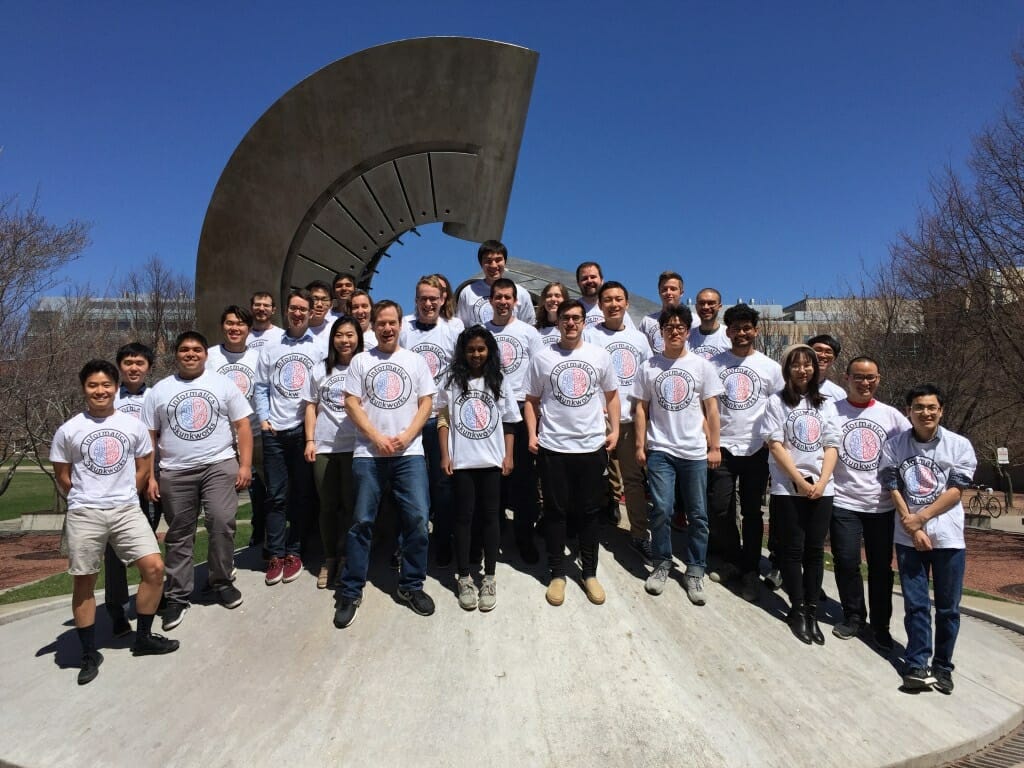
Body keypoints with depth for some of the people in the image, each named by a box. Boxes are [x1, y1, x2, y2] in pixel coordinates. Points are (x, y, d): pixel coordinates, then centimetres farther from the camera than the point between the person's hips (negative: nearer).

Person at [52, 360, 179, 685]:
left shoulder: (133, 425, 4)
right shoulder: (68, 430, 0)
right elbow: (62, 476, 7)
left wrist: (123, 496, 10)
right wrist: (85, 501, 10)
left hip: (127, 510, 1)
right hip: (84, 515, -1)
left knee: (154, 567, -8)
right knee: (84, 582, 6)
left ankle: (143, 638, 11)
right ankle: (89, 654, 21)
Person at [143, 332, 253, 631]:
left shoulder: (223, 384, 6)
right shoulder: (159, 391, 10)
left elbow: (242, 426, 3)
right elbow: (149, 437, 9)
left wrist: (245, 465, -5)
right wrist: (149, 476, 2)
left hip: (220, 466, -1)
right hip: (175, 473, 2)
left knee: (222, 524, -9)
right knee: (179, 535, 8)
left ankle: (222, 582, 11)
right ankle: (177, 596, 19)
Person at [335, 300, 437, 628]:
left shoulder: (415, 360, 10)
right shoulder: (360, 361, 8)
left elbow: (426, 403, 5)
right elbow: (351, 404, 1)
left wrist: (406, 436, -9)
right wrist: (377, 438, -10)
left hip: (410, 453, 1)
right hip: (368, 453, 0)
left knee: (417, 518, -2)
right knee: (362, 521, 3)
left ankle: (411, 585, 14)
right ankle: (351, 592, 14)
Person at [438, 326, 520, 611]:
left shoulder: (499, 382, 5)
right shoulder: (453, 381, 3)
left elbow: (509, 422, 7)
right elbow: (444, 420, 4)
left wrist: (508, 455, 0)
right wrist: (445, 456, -3)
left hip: (492, 461, 1)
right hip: (461, 461, 0)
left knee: (490, 516, 6)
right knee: (464, 517, 5)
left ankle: (489, 578, 16)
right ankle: (464, 578, 15)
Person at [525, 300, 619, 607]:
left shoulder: (599, 355, 5)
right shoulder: (542, 357, 1)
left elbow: (612, 395, 11)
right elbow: (532, 400, 5)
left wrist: (614, 430, 2)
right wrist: (532, 434, -5)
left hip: (593, 446, 1)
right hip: (553, 447, -1)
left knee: (589, 512, 10)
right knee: (556, 511, 7)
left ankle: (590, 573, 23)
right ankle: (557, 574, 19)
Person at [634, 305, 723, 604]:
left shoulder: (702, 366, 4)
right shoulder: (649, 367, 4)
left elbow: (711, 409, 5)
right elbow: (641, 409, 5)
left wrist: (715, 447, 1)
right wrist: (640, 445, 0)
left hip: (695, 451, 1)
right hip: (660, 450, 0)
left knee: (698, 515, 5)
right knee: (661, 510, -5)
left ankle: (695, 571, 17)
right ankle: (662, 564, 14)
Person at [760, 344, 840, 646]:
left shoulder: (826, 404, 12)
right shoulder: (777, 402, 1)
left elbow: (832, 446, 7)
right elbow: (775, 444, -6)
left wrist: (821, 481, -7)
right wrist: (800, 480, -12)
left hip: (821, 487, 3)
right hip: (788, 487, -3)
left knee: (815, 550, 5)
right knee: (794, 548, 2)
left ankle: (812, 612, 14)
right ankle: (797, 611, 12)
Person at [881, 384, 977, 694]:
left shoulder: (959, 445, 0)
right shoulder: (894, 446, 1)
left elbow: (956, 490, -6)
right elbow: (893, 489, -2)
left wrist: (921, 518, -13)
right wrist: (913, 529, -10)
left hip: (948, 538, 0)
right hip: (908, 538, 0)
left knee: (948, 607, 6)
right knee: (915, 605, 3)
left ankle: (942, 666, 19)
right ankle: (917, 665, 9)